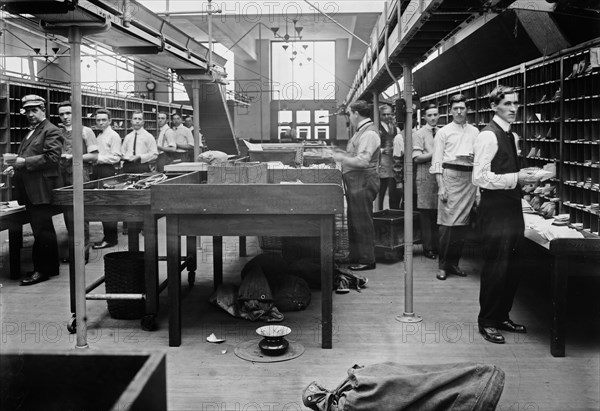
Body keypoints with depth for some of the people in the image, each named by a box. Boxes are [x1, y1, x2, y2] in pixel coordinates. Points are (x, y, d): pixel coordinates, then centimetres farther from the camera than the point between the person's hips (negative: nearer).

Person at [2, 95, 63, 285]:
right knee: (43, 229, 14)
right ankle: (50, 267, 22)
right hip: (29, 189, 9)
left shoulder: (51, 131, -7)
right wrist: (15, 166, 9)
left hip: (40, 189, -9)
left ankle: (42, 270, -1)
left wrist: (24, 162, -18)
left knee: (41, 230, -7)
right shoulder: (31, 132, 22)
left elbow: (52, 157, -18)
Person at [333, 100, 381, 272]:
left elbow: (362, 161, -23)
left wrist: (342, 158, -13)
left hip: (362, 182, -10)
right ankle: (356, 258, 25)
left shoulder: (369, 133, -16)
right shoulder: (361, 131, 16)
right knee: (354, 221, 16)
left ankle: (367, 260, 6)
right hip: (355, 182, 10)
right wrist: (341, 154, 11)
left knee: (362, 222, -3)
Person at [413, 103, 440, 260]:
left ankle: (437, 245, 14)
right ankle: (428, 248, 8)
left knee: (439, 213, 6)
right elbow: (417, 158, -9)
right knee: (426, 214, 0)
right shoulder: (419, 134, -1)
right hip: (426, 177, -4)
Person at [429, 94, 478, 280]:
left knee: (463, 223, 5)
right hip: (450, 175, -4)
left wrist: (476, 158, -3)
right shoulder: (443, 132, 5)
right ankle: (443, 265, 0)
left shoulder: (475, 132, 15)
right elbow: (437, 161, 0)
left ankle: (454, 262, 15)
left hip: (469, 177, 4)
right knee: (447, 222, -8)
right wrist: (441, 186, -8)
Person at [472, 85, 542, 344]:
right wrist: (516, 179, -21)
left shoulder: (509, 136, 15)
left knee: (511, 269, 15)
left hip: (511, 209, 9)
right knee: (495, 269, -2)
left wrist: (524, 176, 6)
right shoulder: (488, 136, -14)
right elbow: (480, 178, -21)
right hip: (495, 210, -9)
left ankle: (502, 317, 29)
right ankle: (487, 323, 12)